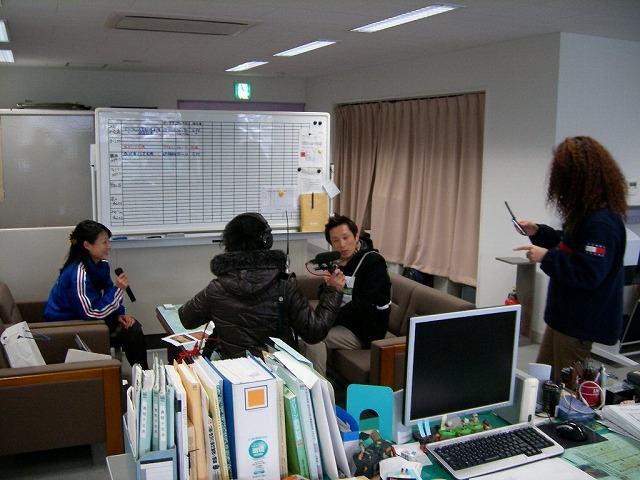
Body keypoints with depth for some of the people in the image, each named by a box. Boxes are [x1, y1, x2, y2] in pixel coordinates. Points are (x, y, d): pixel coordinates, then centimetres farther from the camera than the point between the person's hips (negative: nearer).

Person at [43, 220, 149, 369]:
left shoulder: (101, 265, -1)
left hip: (85, 318, 8)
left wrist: (119, 314, -7)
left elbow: (106, 295, 11)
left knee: (132, 327, -5)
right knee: (129, 333, -14)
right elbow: (91, 313, -29)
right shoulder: (77, 274, -28)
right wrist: (118, 289, -25)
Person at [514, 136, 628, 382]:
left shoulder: (602, 223, -25)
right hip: (566, 316, 10)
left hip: (580, 324, -10)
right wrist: (538, 232, 11)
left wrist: (546, 257, -22)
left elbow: (589, 275, -29)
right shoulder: (587, 214, 7)